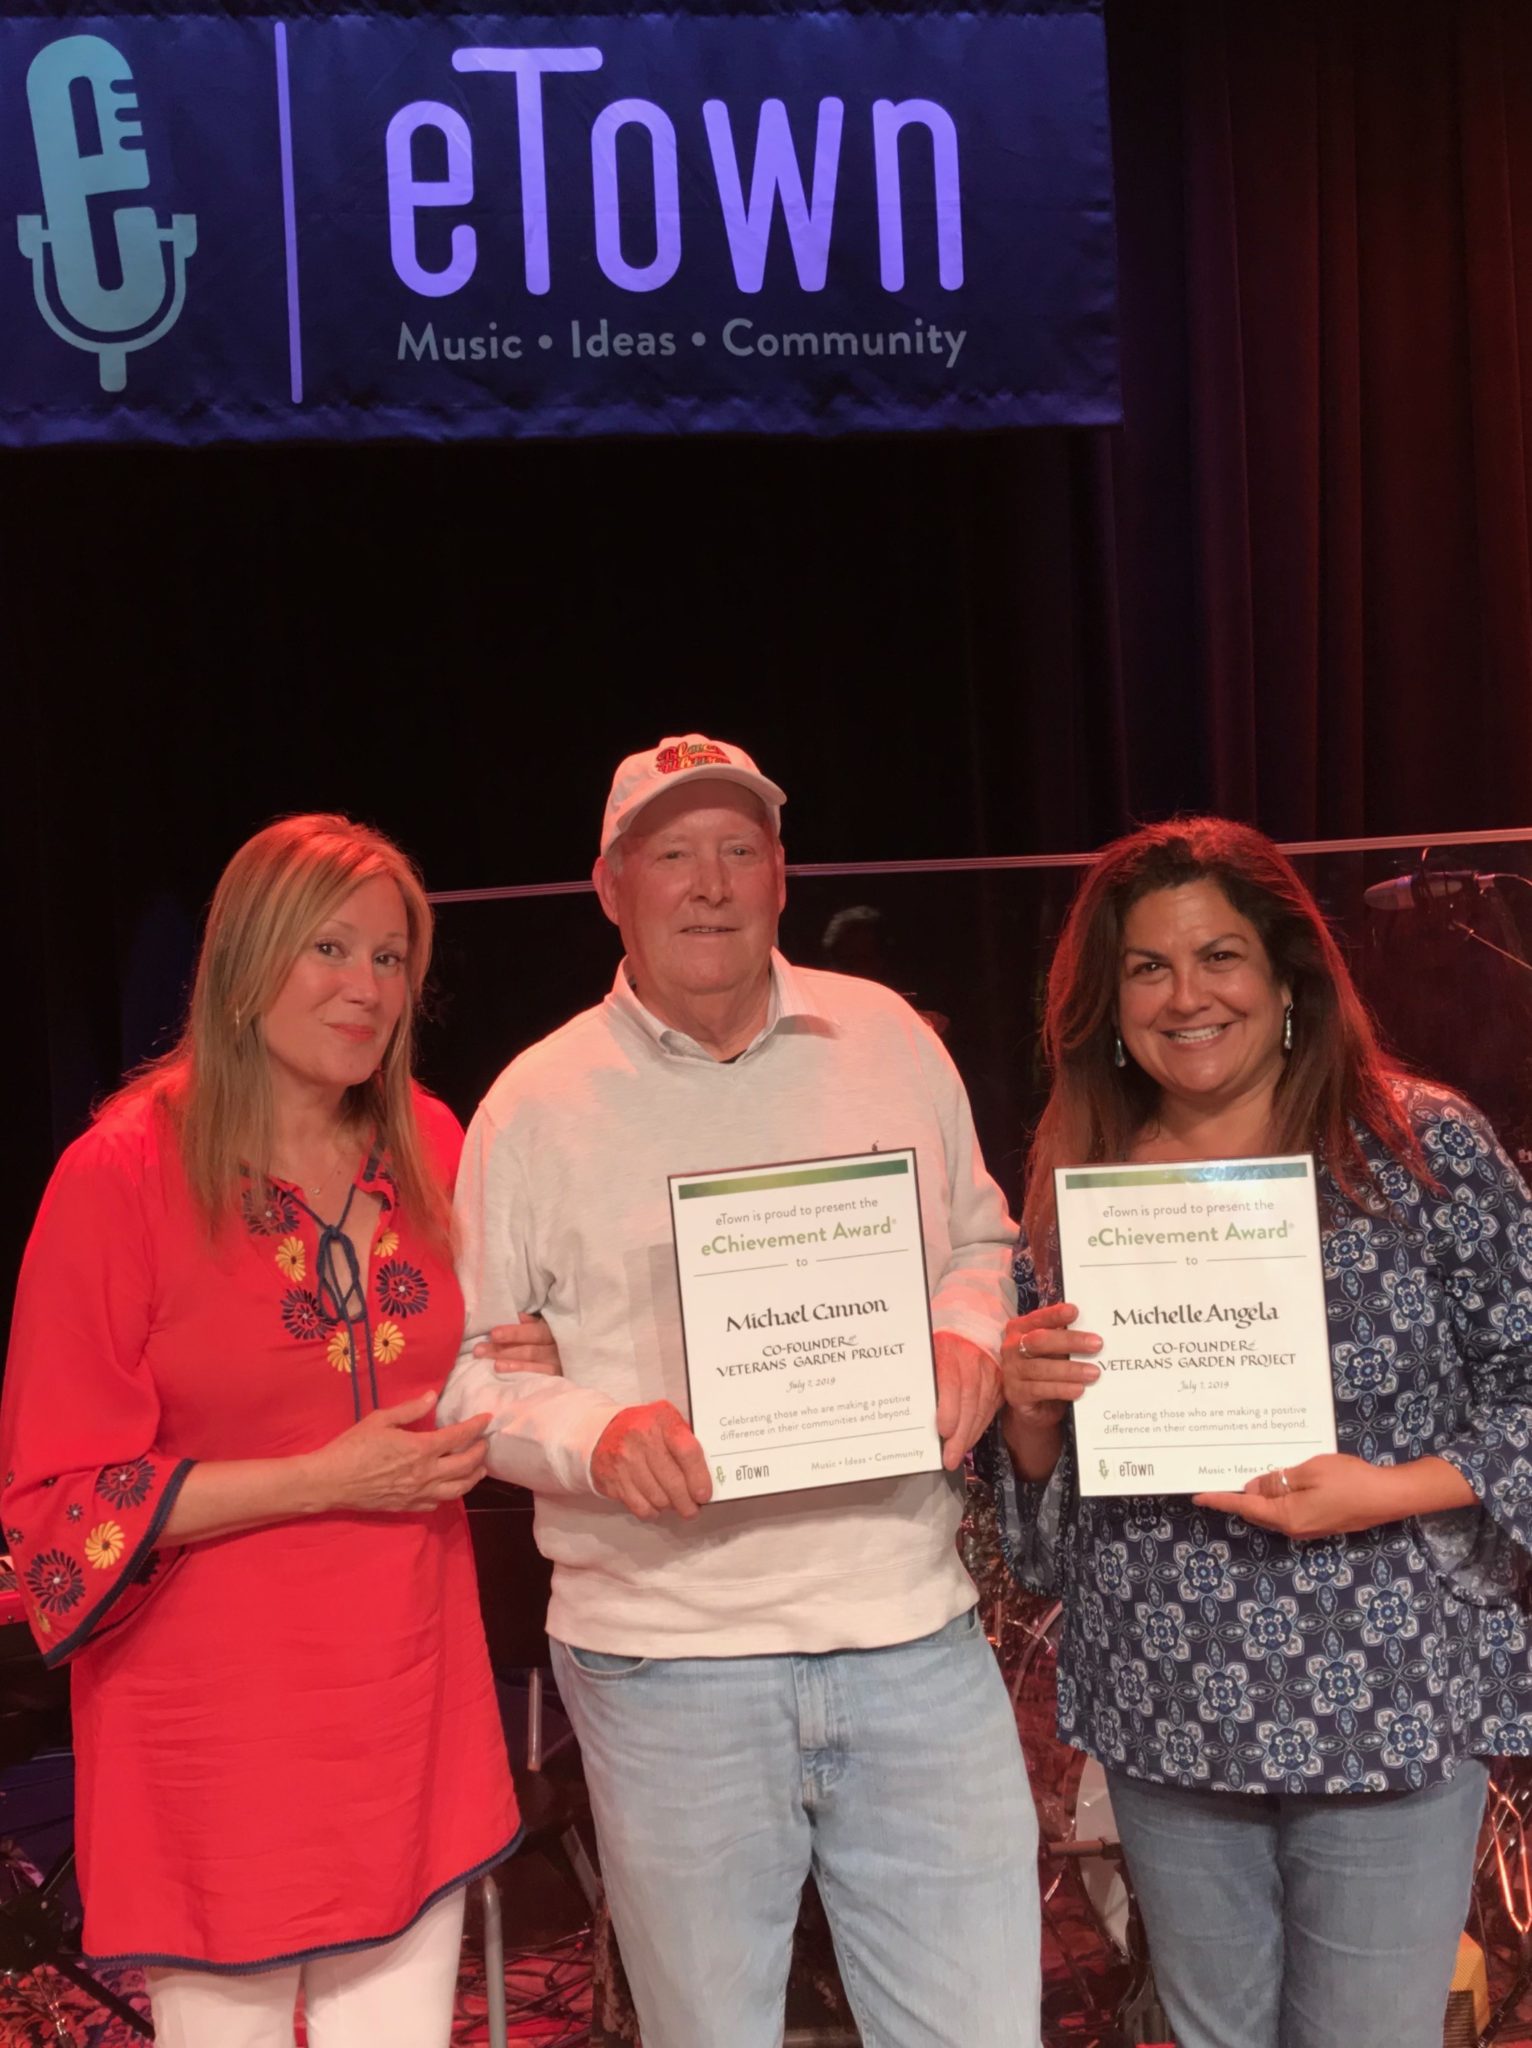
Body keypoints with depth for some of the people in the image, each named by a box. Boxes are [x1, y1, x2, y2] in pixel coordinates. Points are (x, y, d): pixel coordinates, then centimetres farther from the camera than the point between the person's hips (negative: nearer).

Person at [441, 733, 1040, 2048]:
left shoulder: (891, 1041, 6)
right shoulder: (539, 1103, -1)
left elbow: (981, 1242, 18)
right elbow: (461, 1369, 1)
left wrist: (971, 1336, -4)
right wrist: (598, 1434, -18)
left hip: (916, 1640, 2)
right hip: (667, 1665, -1)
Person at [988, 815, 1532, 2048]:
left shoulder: (1425, 1146, -8)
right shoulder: (1077, 1182, 3)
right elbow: (1044, 1471, 11)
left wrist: (1393, 1491, -19)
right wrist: (1032, 1405, -10)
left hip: (1385, 1704, -3)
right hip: (1164, 1714, 4)